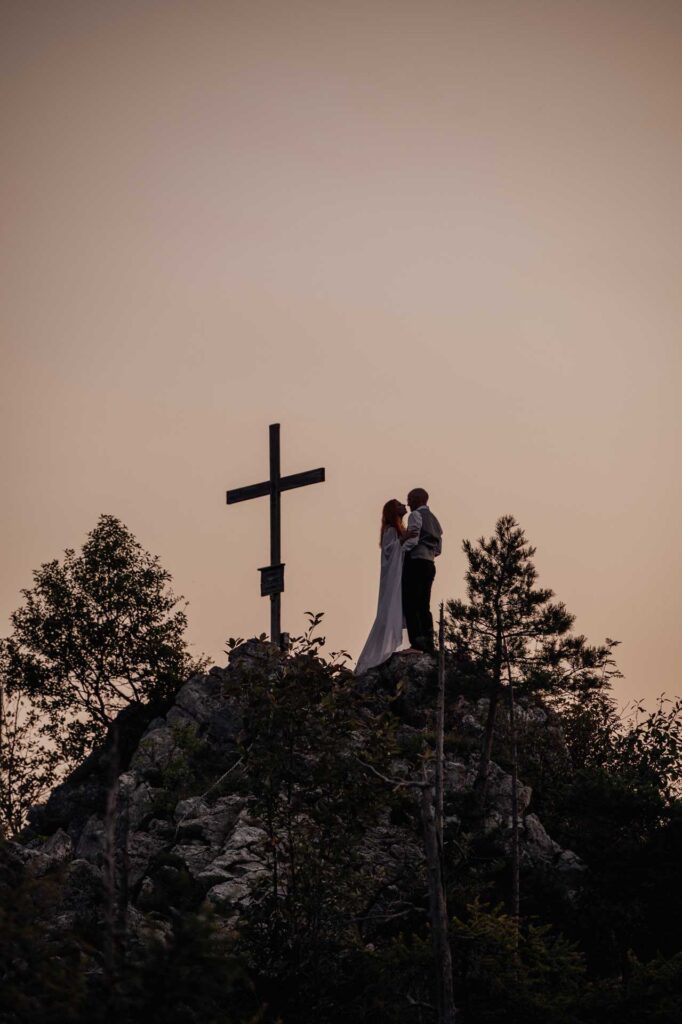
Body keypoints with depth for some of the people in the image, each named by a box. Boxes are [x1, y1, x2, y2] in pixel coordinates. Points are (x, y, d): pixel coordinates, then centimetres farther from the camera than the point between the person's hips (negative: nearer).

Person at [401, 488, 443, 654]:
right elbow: (438, 549, 20)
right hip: (429, 564, 9)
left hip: (416, 561, -9)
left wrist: (399, 555, -11)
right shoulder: (434, 519, 22)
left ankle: (416, 642, -19)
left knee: (410, 604, -10)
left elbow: (412, 540, -16)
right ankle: (428, 644, 4)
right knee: (424, 606, 8)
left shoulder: (416, 515, -4)